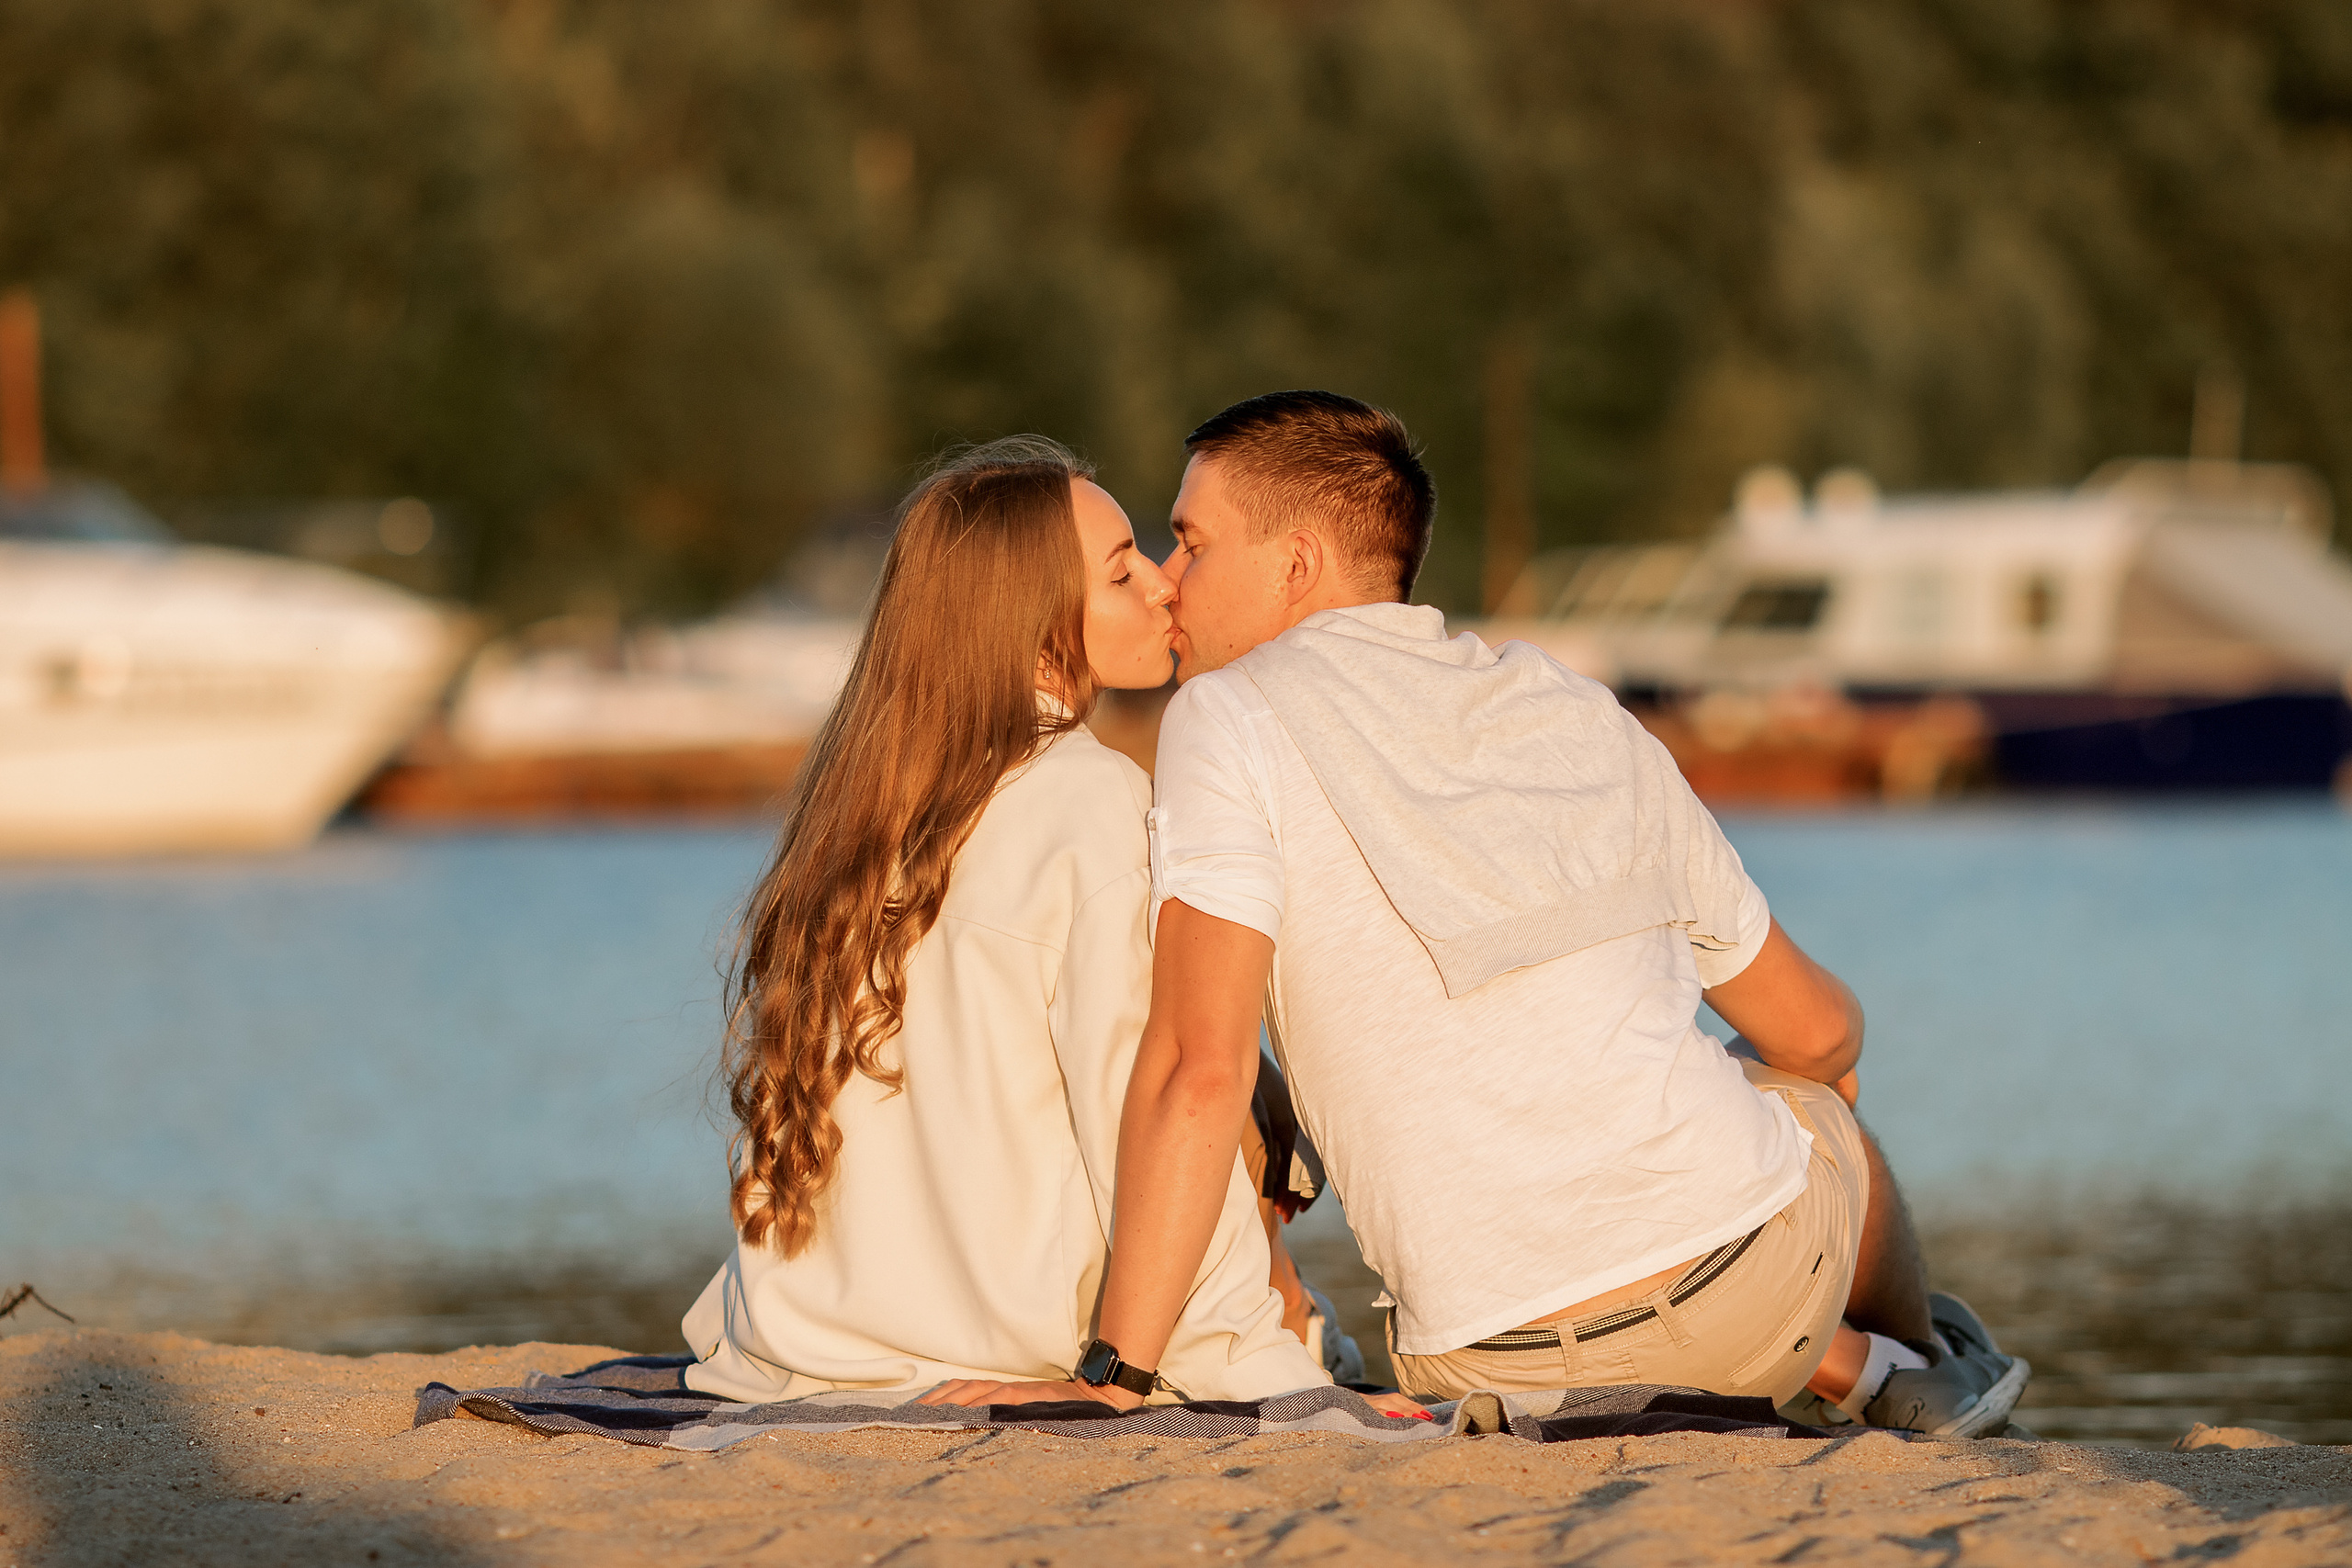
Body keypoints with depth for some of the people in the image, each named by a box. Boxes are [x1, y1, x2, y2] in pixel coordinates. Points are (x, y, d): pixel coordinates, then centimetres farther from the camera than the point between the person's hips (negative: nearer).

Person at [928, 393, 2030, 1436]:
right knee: (1812, 1096, 39)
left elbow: (1201, 1067, -17)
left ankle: (1851, 1370, 26)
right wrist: (1817, 1079, 44)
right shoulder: (1588, 722, 11)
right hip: (1753, 1278, 3)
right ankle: (1917, 1372, 58)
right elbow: (1818, 1032, 20)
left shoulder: (1229, 721, -4)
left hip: (1497, 1359, -3)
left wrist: (1116, 1369, -15)